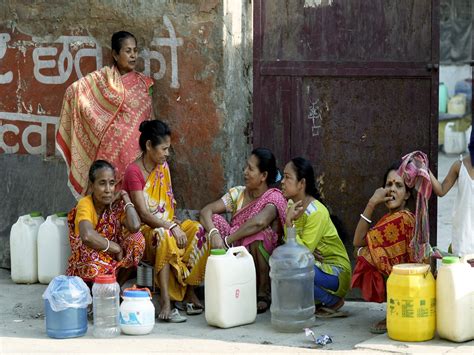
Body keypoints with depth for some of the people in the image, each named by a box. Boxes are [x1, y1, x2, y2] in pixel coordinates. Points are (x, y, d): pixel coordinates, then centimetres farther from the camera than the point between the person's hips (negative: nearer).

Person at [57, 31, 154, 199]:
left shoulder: (143, 83, 9)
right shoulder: (103, 77, 4)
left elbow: (148, 120, 12)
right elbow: (75, 90, -4)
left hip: (133, 148, 2)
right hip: (109, 146, -2)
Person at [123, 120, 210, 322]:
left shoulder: (163, 167, 9)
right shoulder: (134, 172, -15)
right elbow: (143, 214, -21)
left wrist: (173, 222, -7)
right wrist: (171, 226, -28)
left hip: (166, 226, 7)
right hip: (144, 231, -7)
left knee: (196, 229, -18)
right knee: (165, 237, -38)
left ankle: (189, 292, -20)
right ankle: (165, 304, -44)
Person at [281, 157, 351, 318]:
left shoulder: (317, 212, -22)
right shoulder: (290, 206, 2)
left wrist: (289, 222, -28)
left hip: (336, 272, -8)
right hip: (313, 264, 8)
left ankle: (334, 302, -7)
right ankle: (317, 301, 4)